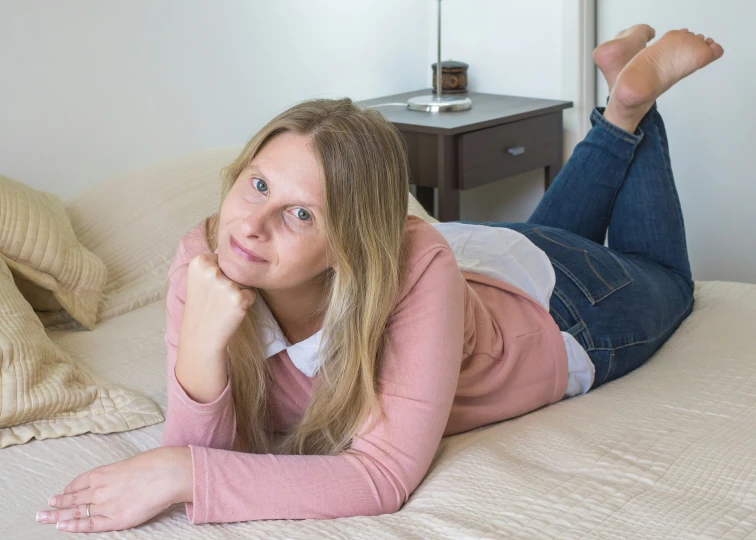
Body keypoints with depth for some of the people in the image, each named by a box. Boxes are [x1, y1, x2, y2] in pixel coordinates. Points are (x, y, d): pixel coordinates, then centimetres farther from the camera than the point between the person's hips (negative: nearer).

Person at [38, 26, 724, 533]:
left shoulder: (418, 267, -48)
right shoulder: (203, 260, -36)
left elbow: (384, 479, -50)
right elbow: (201, 450, -34)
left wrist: (178, 473, -54)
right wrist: (199, 349, -53)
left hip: (552, 301, -3)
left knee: (663, 280, 32)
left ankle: (636, 99, 35)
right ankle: (620, 123, 43)